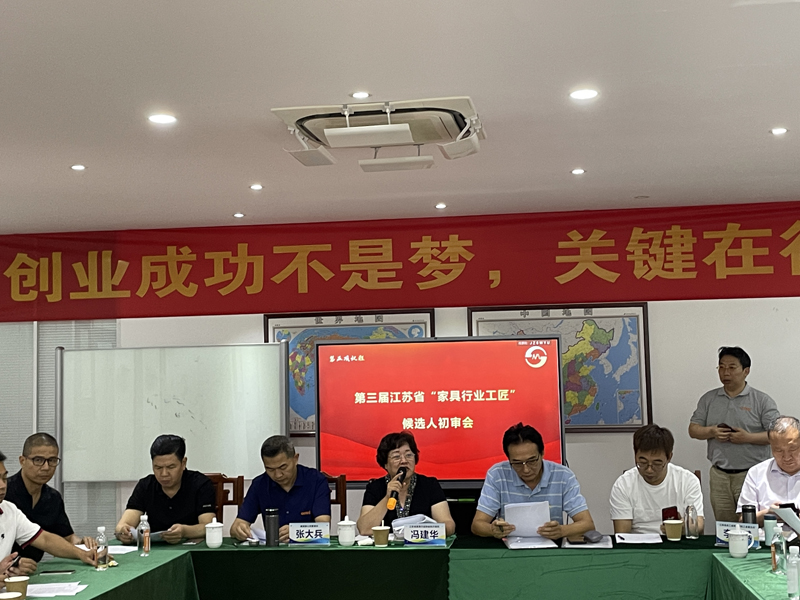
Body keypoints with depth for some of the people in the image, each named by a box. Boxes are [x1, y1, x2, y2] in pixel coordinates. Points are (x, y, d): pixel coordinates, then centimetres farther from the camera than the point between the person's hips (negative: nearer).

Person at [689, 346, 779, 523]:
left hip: (751, 475, -3)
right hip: (719, 474, 3)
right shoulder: (708, 399, 11)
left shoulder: (762, 401, 0)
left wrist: (748, 437, -17)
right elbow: (693, 429, 10)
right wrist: (711, 432, -9)